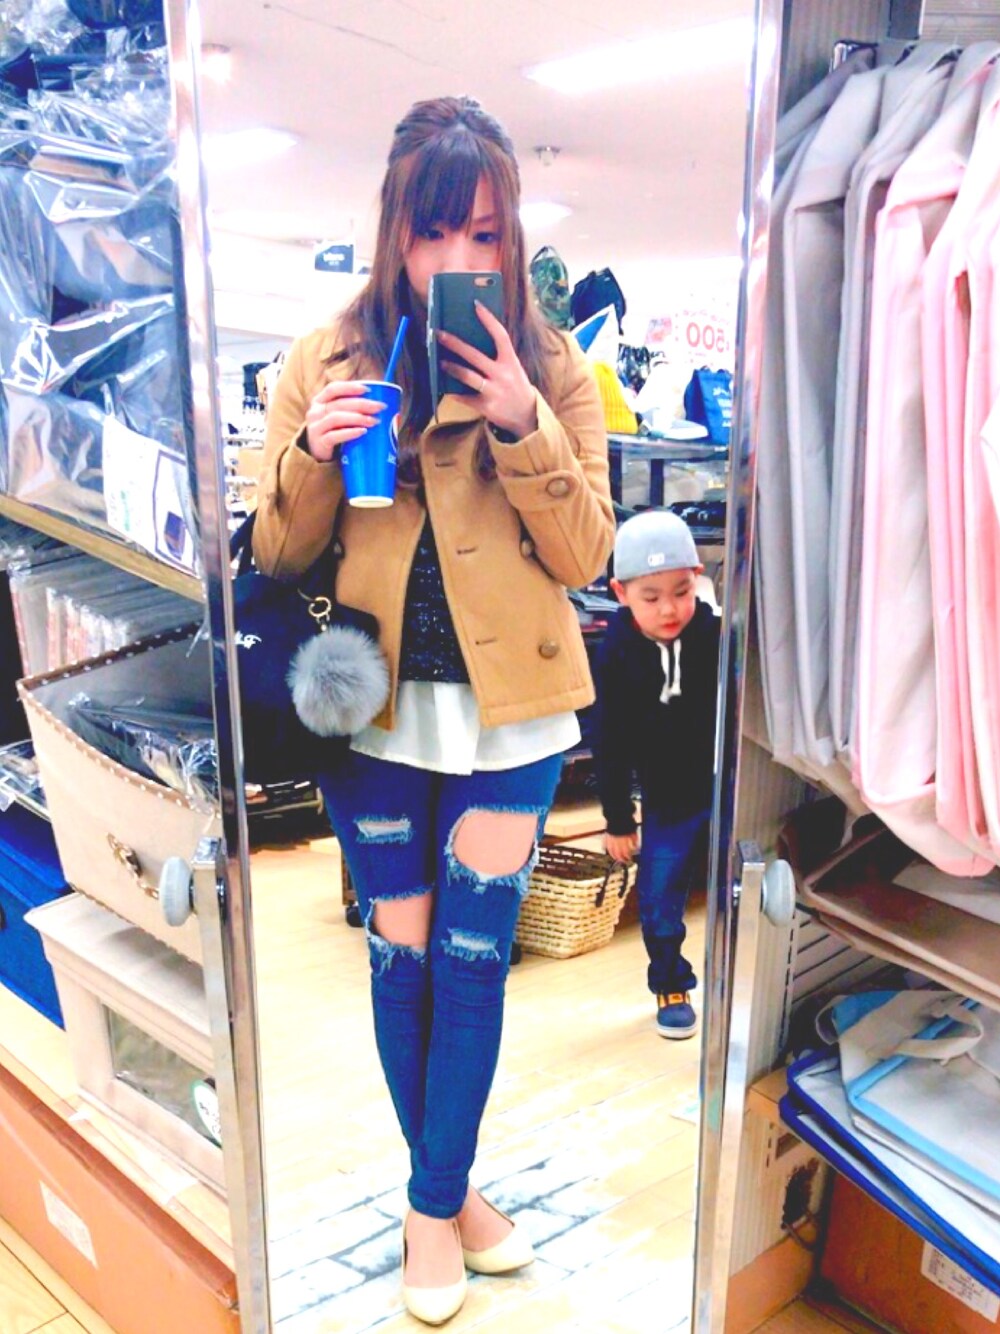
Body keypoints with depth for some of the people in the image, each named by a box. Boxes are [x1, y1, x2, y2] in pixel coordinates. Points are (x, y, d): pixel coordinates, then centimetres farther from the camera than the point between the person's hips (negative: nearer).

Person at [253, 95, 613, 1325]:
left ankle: (437, 1198, 26)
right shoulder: (325, 361, 2)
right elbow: (278, 554, 3)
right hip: (373, 706, 1)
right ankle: (448, 1192, 31)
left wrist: (526, 428, -18)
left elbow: (585, 557, -4)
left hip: (507, 705, 0)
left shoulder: (553, 369, 0)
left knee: (471, 952, 4)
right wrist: (310, 455, -17)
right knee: (402, 950, 10)